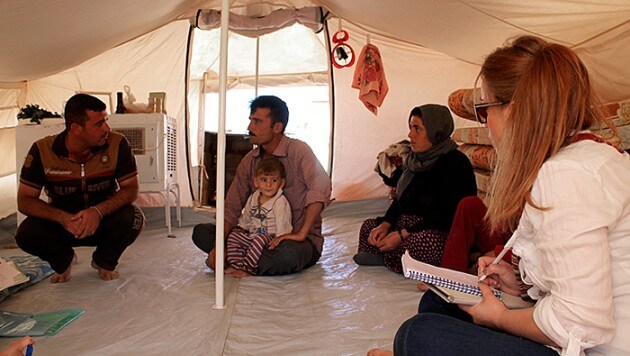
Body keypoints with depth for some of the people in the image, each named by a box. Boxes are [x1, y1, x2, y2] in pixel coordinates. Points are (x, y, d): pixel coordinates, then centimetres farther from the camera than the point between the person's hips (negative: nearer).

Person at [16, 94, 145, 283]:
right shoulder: (42, 150, -15)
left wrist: (98, 211, -35)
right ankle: (64, 261, 9)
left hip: (104, 221, 0)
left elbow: (131, 188, -16)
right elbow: (25, 200, -13)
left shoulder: (117, 144, -17)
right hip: (62, 223, 1)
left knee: (133, 218, -31)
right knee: (26, 234, -28)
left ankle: (104, 262, 3)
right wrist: (63, 218, -32)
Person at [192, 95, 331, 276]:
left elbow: (320, 189, -29)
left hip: (296, 239, -5)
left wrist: (301, 234, -34)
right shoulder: (249, 161, 6)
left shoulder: (299, 151, -13)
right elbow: (232, 208, 4)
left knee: (289, 253, -41)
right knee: (201, 231, -4)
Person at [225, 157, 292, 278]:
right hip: (253, 236, 7)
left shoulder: (281, 202, -16)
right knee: (233, 236, -2)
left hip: (270, 238, -7)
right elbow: (246, 219, 23)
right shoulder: (253, 198, 7)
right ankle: (236, 265, -11)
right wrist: (241, 229, 16)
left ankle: (247, 268, -26)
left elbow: (282, 228, -20)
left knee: (260, 239, -35)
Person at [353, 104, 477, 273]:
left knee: (425, 241, -39)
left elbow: (446, 216, -22)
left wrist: (402, 235, -23)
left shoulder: (455, 163, -16)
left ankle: (383, 258, -17)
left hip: (442, 232, -9)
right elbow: (400, 199, 14)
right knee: (369, 226, 3)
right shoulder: (414, 159, 11)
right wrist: (385, 224, -6)